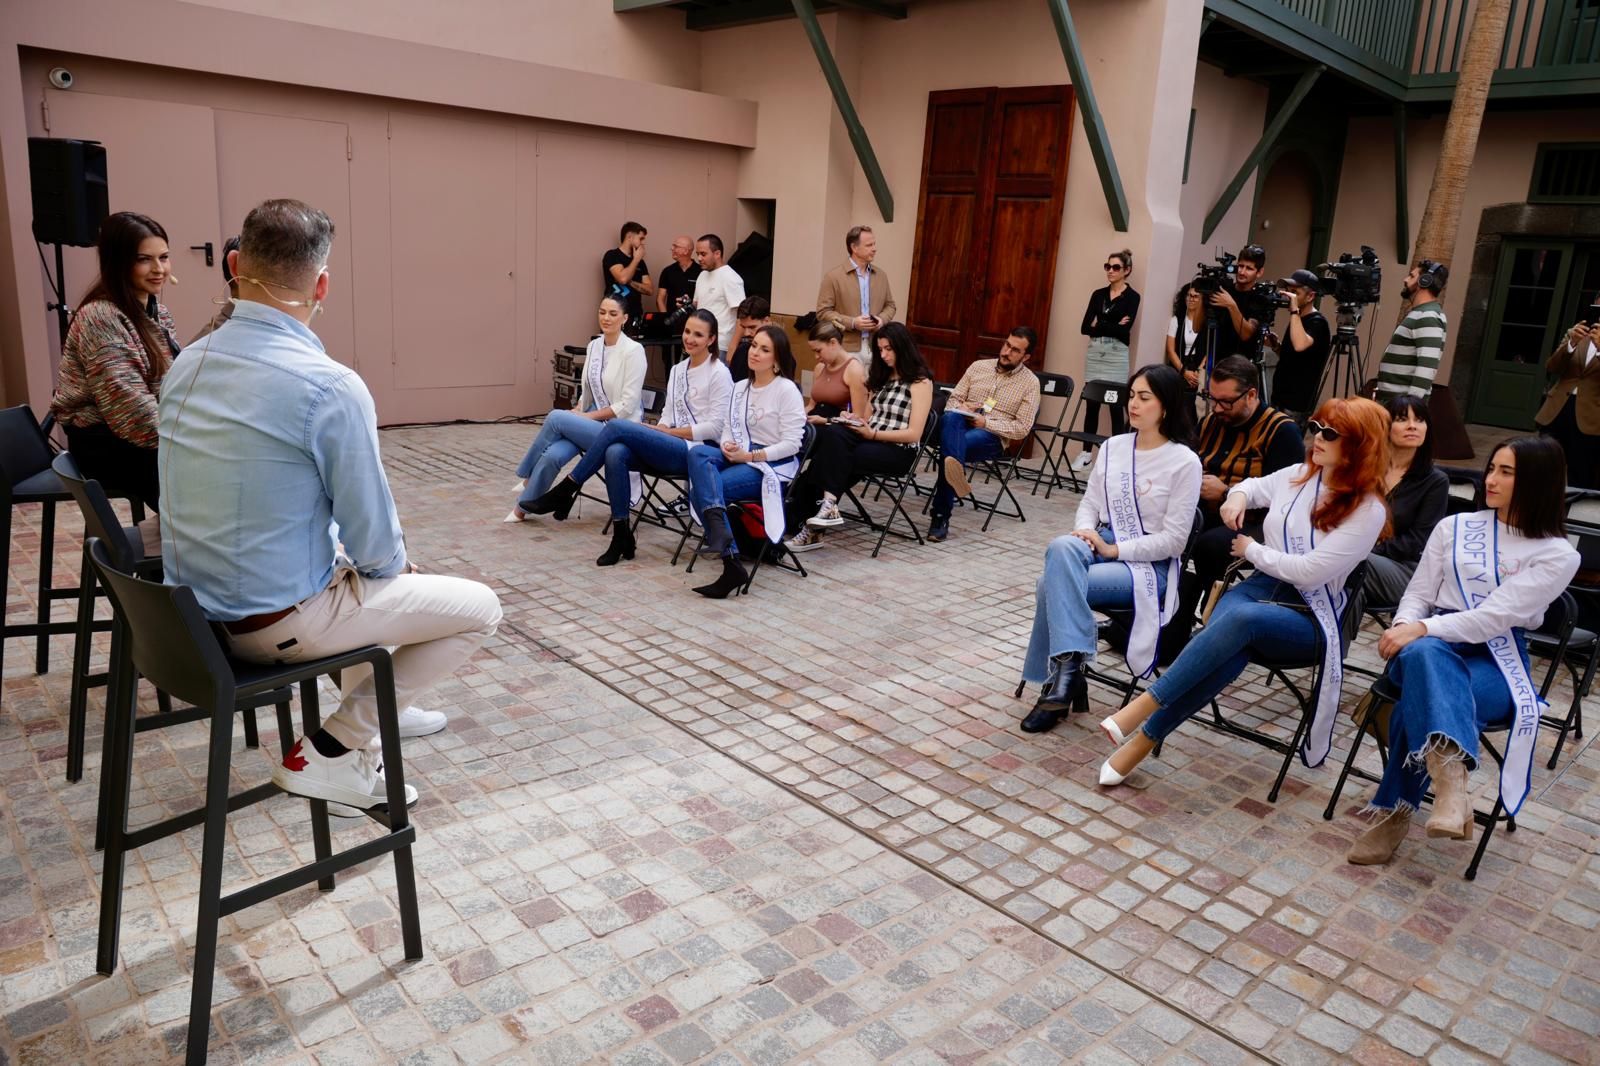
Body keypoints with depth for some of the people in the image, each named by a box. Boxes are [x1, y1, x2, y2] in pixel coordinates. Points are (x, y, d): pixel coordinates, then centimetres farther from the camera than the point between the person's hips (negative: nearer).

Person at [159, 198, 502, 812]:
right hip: (280, 619, -8)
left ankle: (376, 707, 42)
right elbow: (373, 541, -19)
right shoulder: (329, 386, -24)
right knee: (479, 608, 4)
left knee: (362, 566, 32)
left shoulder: (187, 365, 0)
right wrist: (396, 562, 6)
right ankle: (331, 752, 3)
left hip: (196, 607, 8)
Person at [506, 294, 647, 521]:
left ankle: (528, 477, -4)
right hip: (593, 422, 6)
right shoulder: (594, 345, 8)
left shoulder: (633, 350, -14)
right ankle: (524, 506, -6)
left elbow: (628, 405, -17)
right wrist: (576, 413, -4)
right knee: (553, 455, -24)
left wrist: (587, 416, -15)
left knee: (556, 417, -24)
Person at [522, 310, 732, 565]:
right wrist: (657, 430, -5)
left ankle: (566, 490, -14)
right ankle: (621, 536, -20)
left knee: (618, 426, -24)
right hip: (669, 448, 6)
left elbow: (714, 428, -10)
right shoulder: (677, 369, 18)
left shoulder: (719, 373, -4)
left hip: (696, 452, -6)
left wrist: (662, 431, -10)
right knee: (615, 453, -27)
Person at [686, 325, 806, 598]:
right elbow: (728, 430, 15)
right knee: (698, 452, -28)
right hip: (737, 458, 7)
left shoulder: (787, 390, -6)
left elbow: (792, 444, -11)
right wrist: (727, 447, -10)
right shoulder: (740, 388, 16)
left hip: (773, 465, -7)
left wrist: (750, 455, -17)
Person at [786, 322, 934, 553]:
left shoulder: (920, 382, -2)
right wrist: (851, 421, -4)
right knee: (831, 433, -28)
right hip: (870, 439, 6)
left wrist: (873, 433, -18)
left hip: (899, 451, -6)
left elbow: (913, 434, -11)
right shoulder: (881, 377, 21)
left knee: (832, 456, -28)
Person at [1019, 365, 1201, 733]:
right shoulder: (1112, 446, 10)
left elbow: (1173, 540, -10)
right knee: (1061, 547, -32)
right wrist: (1085, 532, -9)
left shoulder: (1184, 461, -7)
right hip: (1101, 546, 5)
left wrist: (1114, 549, -16)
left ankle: (1063, 675, -14)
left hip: (1149, 565, -5)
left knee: (1053, 584, -29)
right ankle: (1068, 669, -29)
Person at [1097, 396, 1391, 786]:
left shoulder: (1368, 511, -11)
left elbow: (1310, 571, -19)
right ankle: (1145, 737, -34)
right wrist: (1238, 495, 7)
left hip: (1311, 615, -4)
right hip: (1263, 586, 4)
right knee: (1230, 651, -32)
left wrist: (1251, 550, -6)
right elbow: (1257, 486, 31)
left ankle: (1145, 704, -38)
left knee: (1241, 619, -39)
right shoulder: (1298, 475, 8)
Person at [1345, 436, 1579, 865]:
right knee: (1422, 653, -39)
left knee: (1422, 699, -37)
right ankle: (1451, 779, -57)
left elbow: (1495, 617, -12)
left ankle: (1394, 811, -29)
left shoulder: (1558, 555, 1)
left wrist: (1423, 629, -22)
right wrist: (1405, 627, -10)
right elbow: (1418, 594, 12)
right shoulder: (1454, 527, 14)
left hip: (1497, 658, -2)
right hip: (1435, 642, 2)